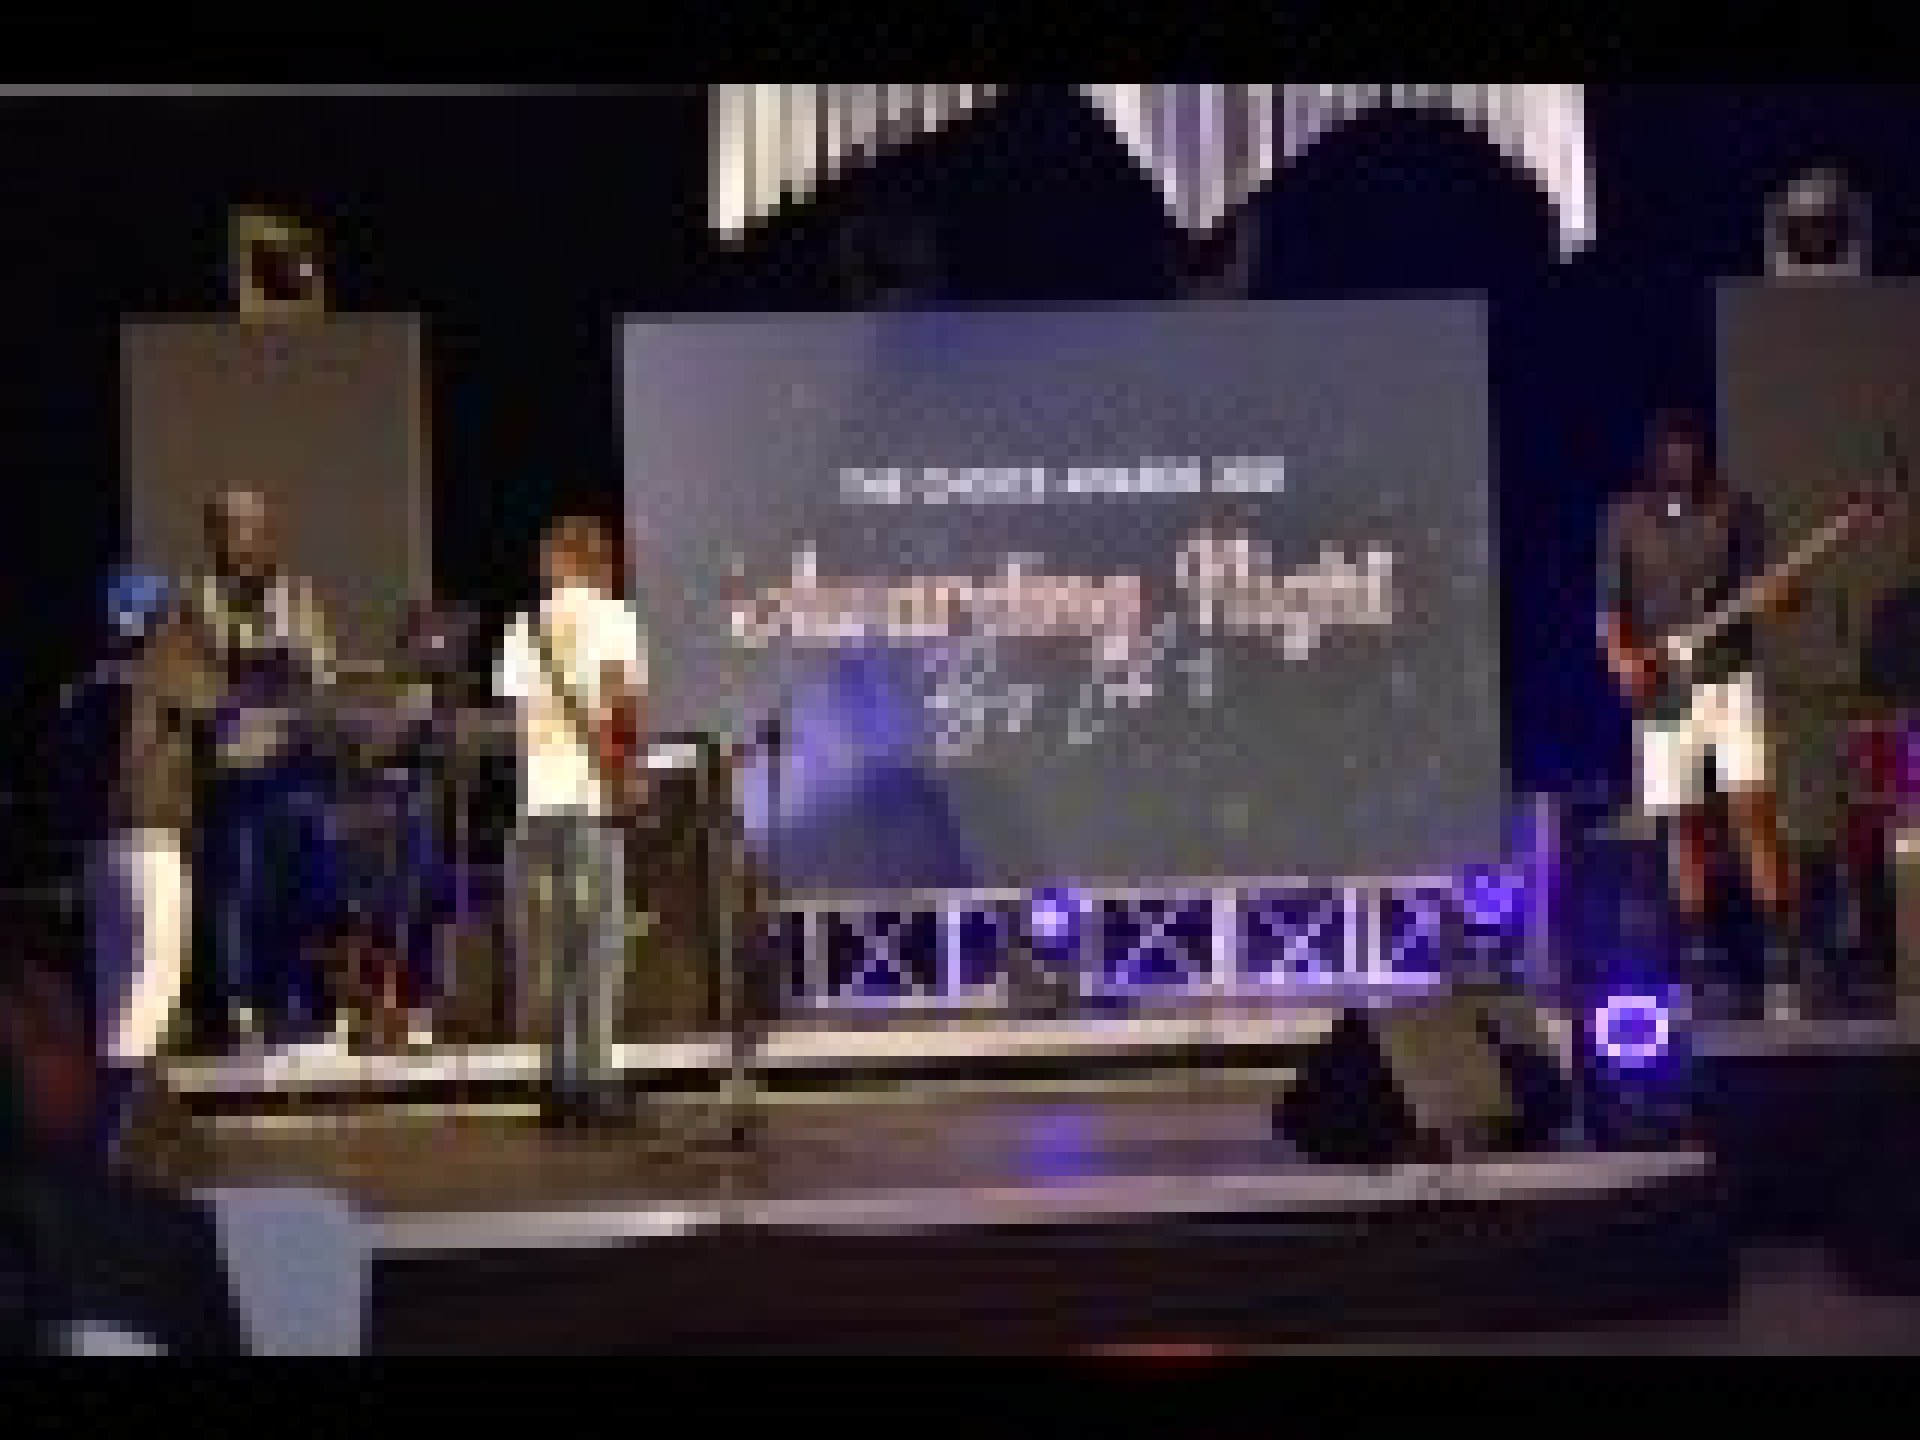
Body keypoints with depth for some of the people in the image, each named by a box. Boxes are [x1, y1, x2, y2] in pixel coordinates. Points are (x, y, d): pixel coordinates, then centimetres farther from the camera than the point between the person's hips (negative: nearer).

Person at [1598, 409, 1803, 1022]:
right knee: (1685, 829, 6)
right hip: (1663, 691, 2)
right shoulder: (1626, 521, 7)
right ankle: (1698, 965, 15)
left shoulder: (1733, 509, 5)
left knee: (1753, 810, -12)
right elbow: (1609, 608, 8)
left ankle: (1782, 964, -11)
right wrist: (1622, 656, -11)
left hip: (1730, 679, -2)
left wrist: (1777, 595, -19)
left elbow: (1765, 588, 5)